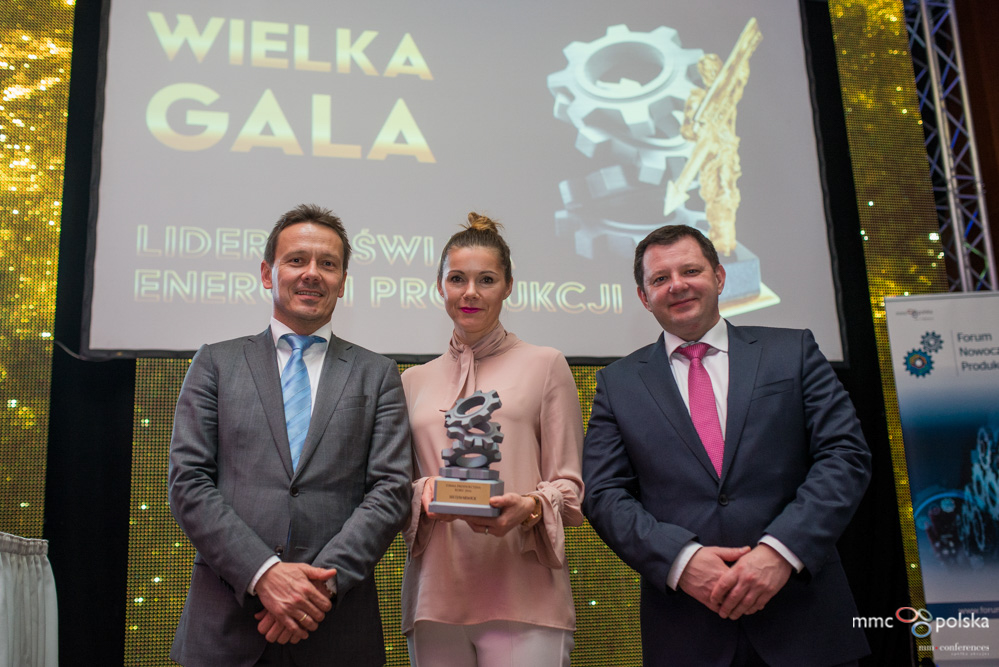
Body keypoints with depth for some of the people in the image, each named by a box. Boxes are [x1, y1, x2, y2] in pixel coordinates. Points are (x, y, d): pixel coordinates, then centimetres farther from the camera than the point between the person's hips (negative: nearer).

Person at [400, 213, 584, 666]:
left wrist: (529, 508, -16)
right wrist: (425, 493, -6)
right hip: (435, 596, 3)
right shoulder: (414, 381, 16)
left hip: (523, 595, -2)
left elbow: (569, 486, 5)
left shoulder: (545, 365, 8)